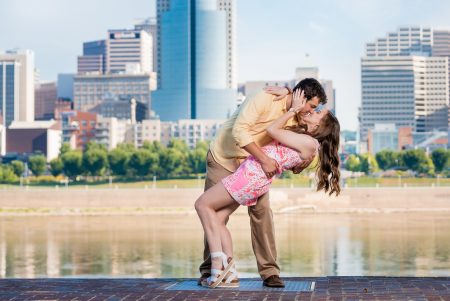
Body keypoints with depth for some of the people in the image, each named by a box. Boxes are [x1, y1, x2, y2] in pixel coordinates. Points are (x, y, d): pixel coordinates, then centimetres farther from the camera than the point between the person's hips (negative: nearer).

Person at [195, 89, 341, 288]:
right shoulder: (304, 136, 16)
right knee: (217, 219, 5)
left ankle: (219, 265, -8)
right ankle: (229, 274, 3)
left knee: (203, 204, -3)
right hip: (254, 176, 9)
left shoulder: (309, 143, -11)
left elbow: (272, 130, -9)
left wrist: (294, 109, -1)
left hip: (253, 173, -9)